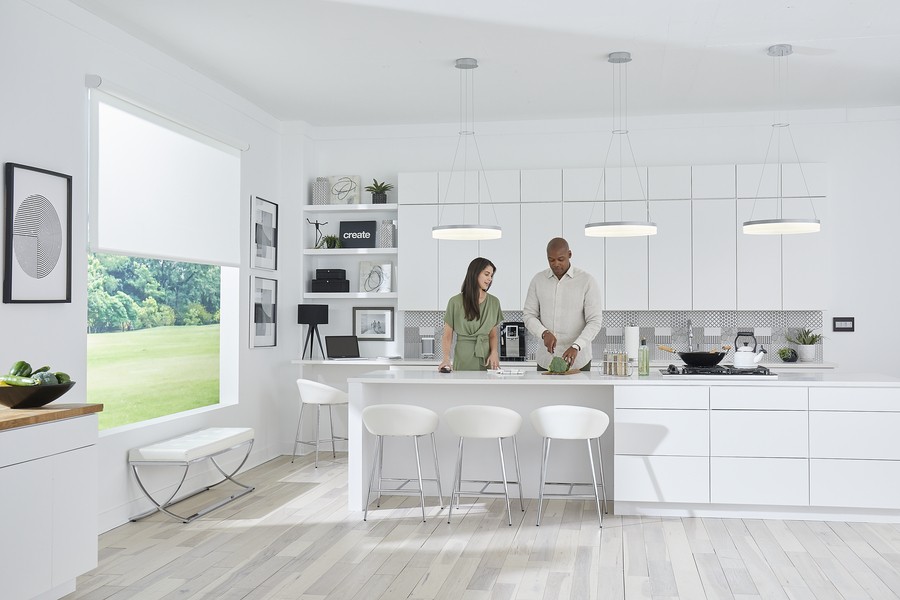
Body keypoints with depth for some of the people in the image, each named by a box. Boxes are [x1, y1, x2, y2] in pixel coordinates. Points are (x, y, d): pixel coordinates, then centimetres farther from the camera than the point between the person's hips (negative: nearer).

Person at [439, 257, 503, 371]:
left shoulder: (494, 302, 8)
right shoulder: (456, 302, -3)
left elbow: (493, 335, 12)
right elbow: (447, 335, -2)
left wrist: (494, 352, -7)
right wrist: (446, 358, -18)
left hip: (486, 359, 3)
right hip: (463, 358, -3)